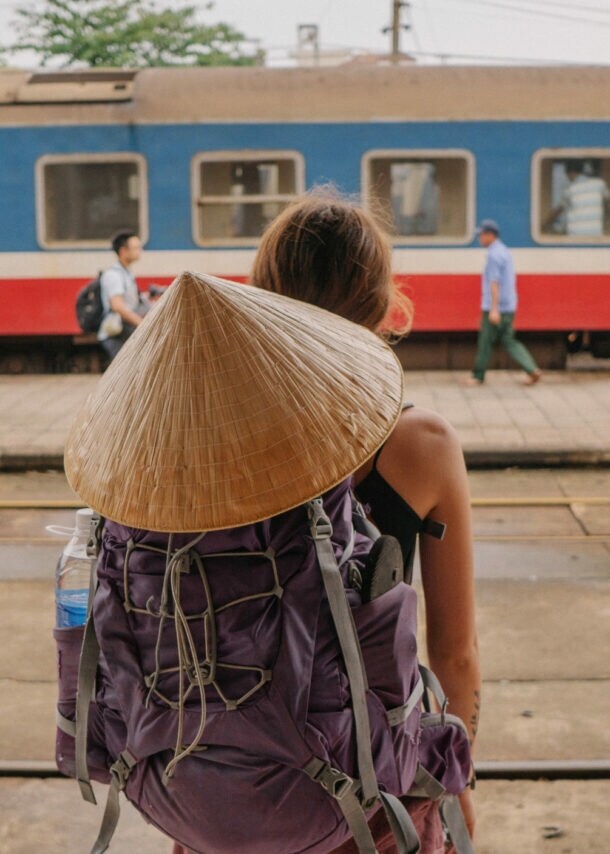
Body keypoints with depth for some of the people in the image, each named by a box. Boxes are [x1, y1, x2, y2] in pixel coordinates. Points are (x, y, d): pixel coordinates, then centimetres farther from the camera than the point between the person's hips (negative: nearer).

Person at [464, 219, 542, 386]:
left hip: (495, 307, -9)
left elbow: (494, 283, -22)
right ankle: (532, 370, -2)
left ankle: (478, 376, 15)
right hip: (508, 307, 9)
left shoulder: (494, 255, -15)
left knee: (485, 341, 4)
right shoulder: (505, 252, 16)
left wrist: (494, 309, -27)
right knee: (508, 342, 10)